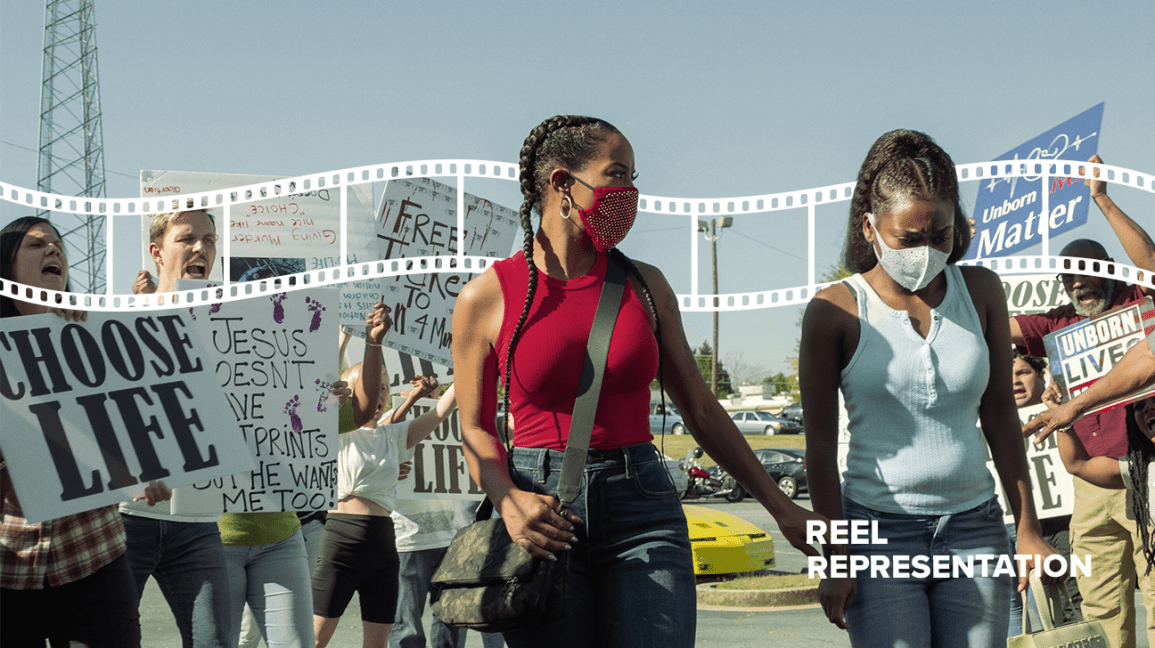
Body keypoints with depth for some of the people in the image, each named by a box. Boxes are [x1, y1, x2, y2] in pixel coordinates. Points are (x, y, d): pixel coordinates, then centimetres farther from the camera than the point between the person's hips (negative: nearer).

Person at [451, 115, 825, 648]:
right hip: (542, 517, -1)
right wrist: (508, 500, -15)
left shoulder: (645, 285, 8)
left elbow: (701, 410, 14)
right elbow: (476, 429, 5)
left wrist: (780, 507, 14)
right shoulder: (486, 298, 0)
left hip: (642, 509, 2)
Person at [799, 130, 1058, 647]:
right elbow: (820, 443, -3)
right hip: (878, 528, -3)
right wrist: (834, 558, -6)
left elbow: (1000, 416, 10)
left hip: (974, 527, 3)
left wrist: (1028, 531, 8)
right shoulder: (837, 310, -5)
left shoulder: (980, 291, 5)